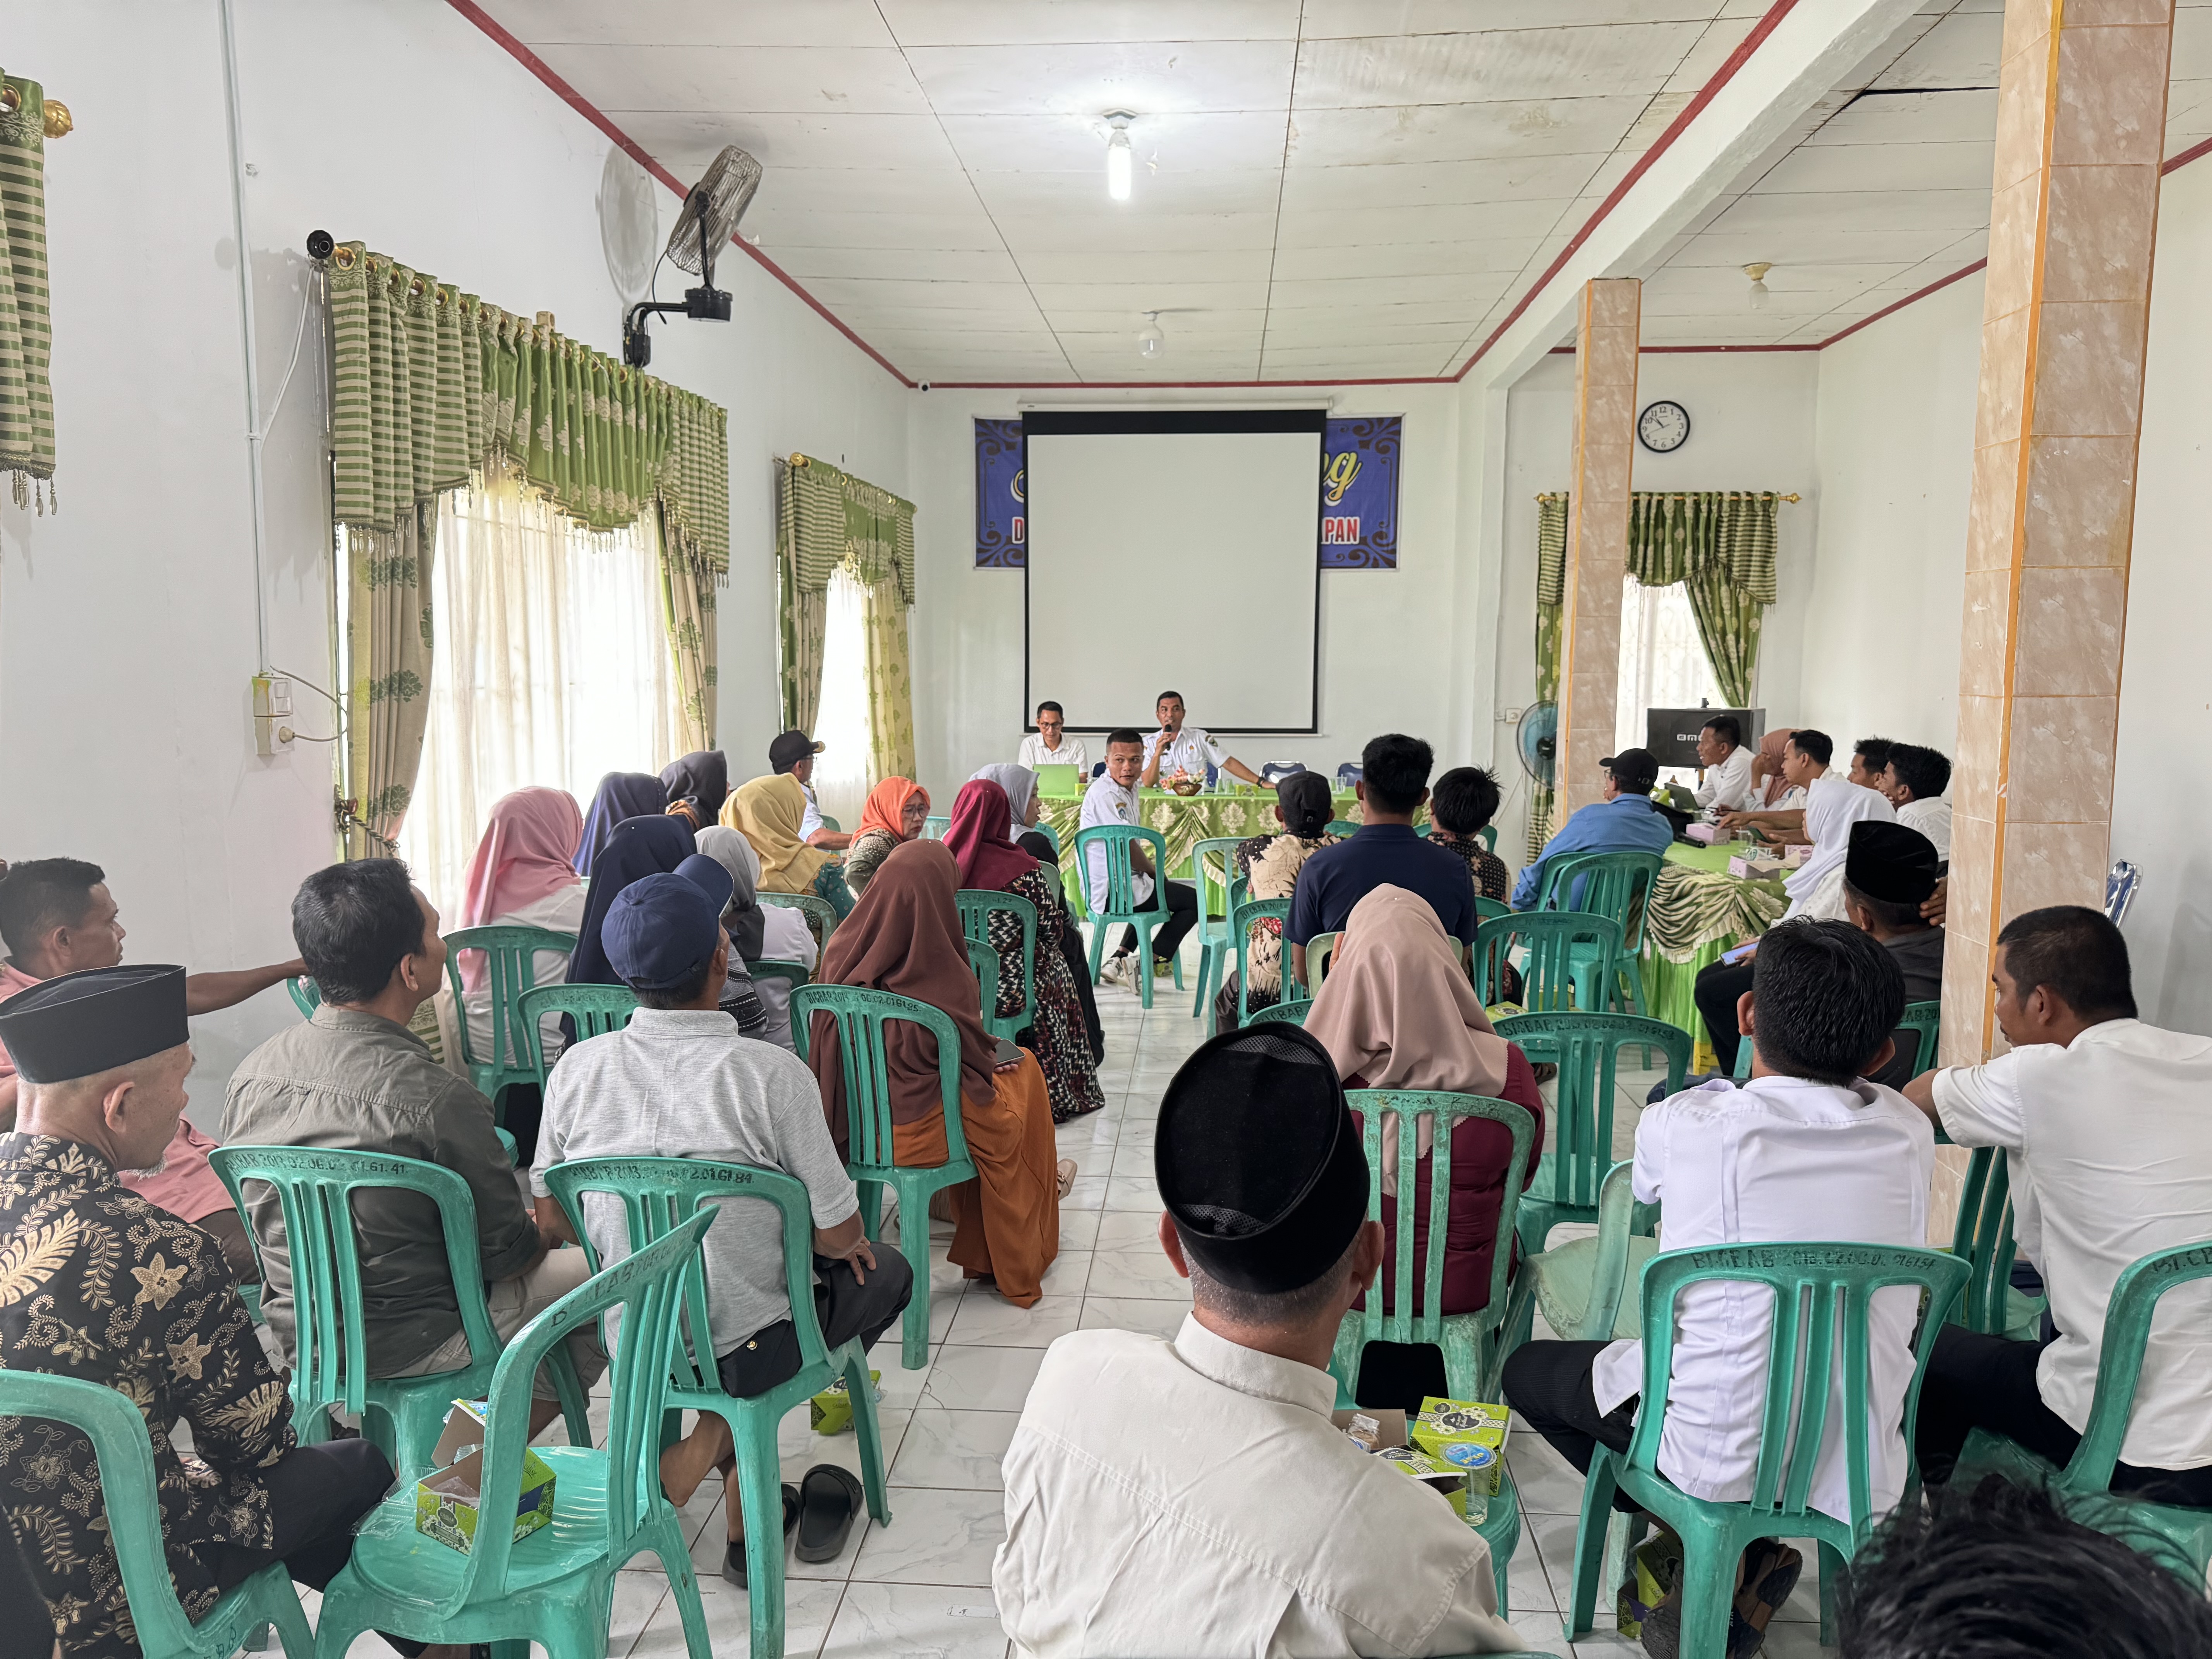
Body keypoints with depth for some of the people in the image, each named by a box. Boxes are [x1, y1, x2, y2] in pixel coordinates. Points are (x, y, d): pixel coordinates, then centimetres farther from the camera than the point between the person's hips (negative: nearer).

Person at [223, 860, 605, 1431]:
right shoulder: (437, 1100, -29)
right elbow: (507, 1253, -16)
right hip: (411, 1347, -7)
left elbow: (257, 1220, 9)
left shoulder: (250, 1074, -8)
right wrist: (541, 1235, 8)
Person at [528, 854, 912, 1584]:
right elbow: (837, 1233, -15)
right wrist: (848, 1242, 8)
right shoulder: (770, 1072, -23)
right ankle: (721, 1431, 6)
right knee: (886, 1272, 20)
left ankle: (750, 1518, 27)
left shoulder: (578, 1068, -9)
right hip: (741, 1349, -5)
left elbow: (551, 1220, 3)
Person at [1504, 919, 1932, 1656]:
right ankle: (1751, 1555, 19)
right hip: (1864, 1476, 4)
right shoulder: (1909, 1133, -5)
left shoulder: (1684, 1125, -16)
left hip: (1724, 1462, -4)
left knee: (1529, 1369, 21)